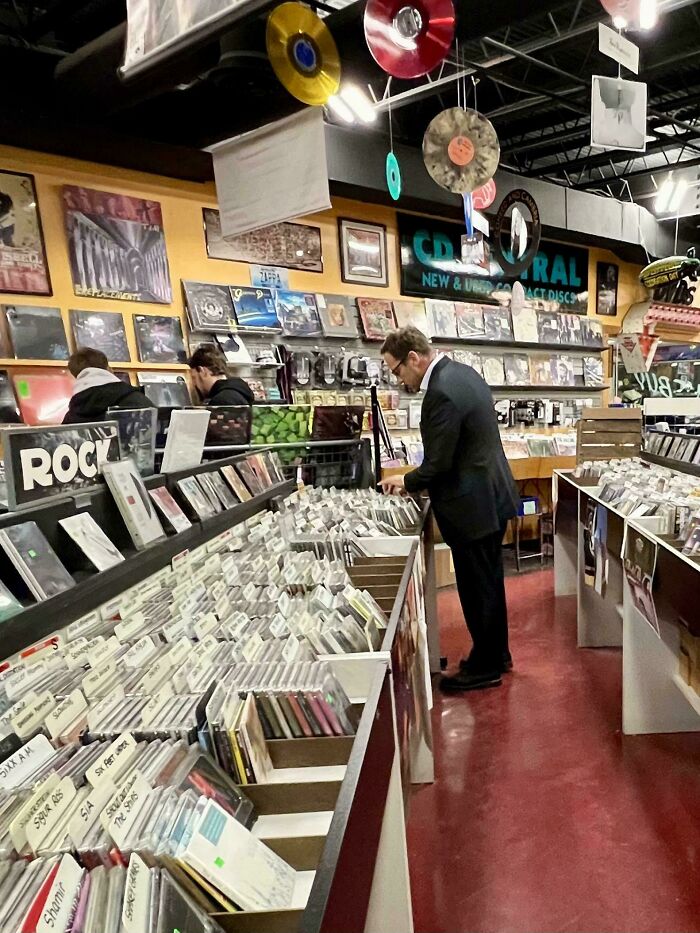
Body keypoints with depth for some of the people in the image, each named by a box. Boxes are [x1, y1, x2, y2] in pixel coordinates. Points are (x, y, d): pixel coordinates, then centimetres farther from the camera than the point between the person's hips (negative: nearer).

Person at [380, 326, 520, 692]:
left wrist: (406, 481, -3)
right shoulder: (462, 373, 8)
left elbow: (438, 465, -22)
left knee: (477, 588, 6)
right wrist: (417, 478, 12)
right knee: (489, 582, 22)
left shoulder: (441, 393, -24)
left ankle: (485, 667, 24)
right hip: (491, 495, 10)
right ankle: (496, 653, 38)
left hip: (473, 504, -10)